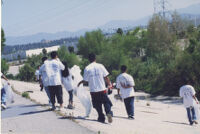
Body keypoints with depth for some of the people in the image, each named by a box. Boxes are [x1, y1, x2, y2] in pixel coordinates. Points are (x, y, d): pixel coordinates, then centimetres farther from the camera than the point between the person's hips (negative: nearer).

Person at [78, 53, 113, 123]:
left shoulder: (87, 68, -4)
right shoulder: (100, 66, -2)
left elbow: (85, 81, -2)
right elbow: (106, 77, -1)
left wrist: (80, 82, 19)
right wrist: (109, 84, 15)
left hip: (93, 91, 0)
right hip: (102, 89, 0)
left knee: (98, 105, 12)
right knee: (106, 102, 6)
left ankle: (101, 118, 14)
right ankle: (109, 112, -18)